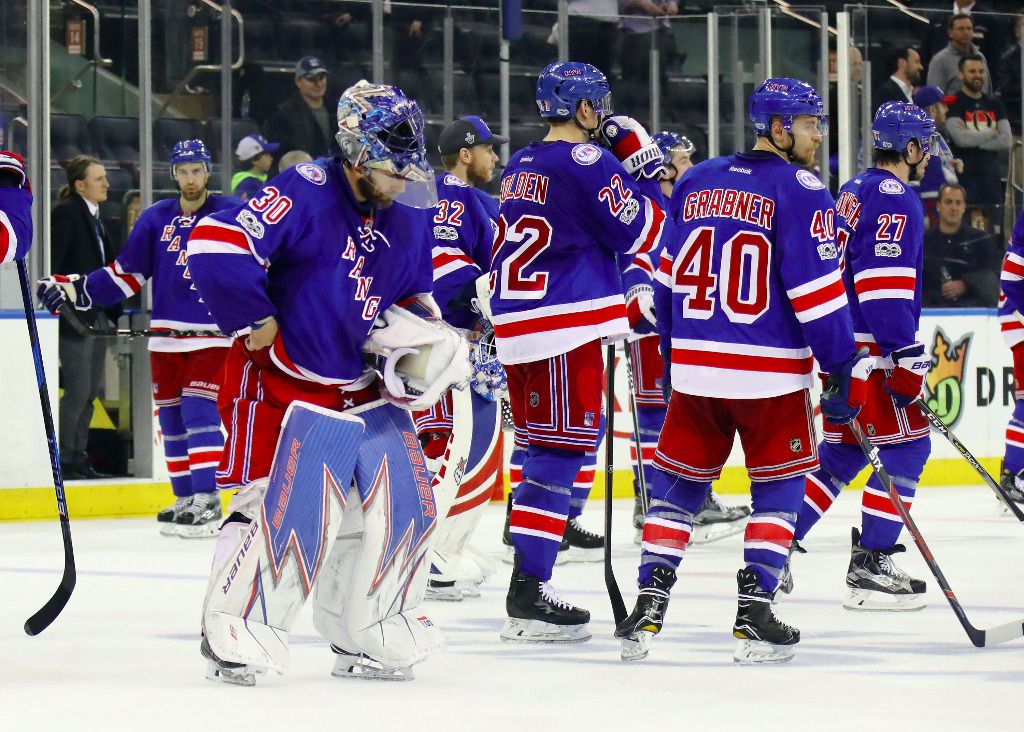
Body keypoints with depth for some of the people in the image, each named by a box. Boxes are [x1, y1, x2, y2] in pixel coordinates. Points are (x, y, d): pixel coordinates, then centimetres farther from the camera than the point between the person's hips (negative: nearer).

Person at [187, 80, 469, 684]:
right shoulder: (304, 195, -19)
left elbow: (414, 294, 21)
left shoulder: (411, 215, 5)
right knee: (284, 506, -16)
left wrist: (421, 329, -2)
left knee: (403, 505, 3)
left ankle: (367, 635, 18)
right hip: (287, 386, -7)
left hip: (370, 391, 7)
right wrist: (256, 322, -19)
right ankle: (234, 630, -1)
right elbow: (215, 245, -27)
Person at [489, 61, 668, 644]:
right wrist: (645, 168, 3)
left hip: (518, 327, 9)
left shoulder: (519, 168, 15)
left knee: (548, 451, 15)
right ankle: (528, 595, -12)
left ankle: (531, 582, 16)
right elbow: (642, 234, -7)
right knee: (562, 450, -8)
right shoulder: (587, 162, -11)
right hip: (568, 329, -9)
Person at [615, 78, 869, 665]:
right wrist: (846, 369, -7)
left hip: (693, 368, 5)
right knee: (780, 487, 8)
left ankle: (648, 609, 5)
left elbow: (669, 278, 16)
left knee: (680, 484, 13)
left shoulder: (697, 182, 11)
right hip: (771, 373, -5)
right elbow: (816, 288, -13)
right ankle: (755, 616, 0)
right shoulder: (800, 191, -8)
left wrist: (673, 356, 24)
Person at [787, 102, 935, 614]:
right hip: (870, 349, -10)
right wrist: (907, 358, -22)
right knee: (905, 448, -5)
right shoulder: (895, 198, -14)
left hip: (842, 342, 10)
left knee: (843, 453, 16)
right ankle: (869, 567, -8)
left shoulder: (856, 192, 18)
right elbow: (884, 282, -23)